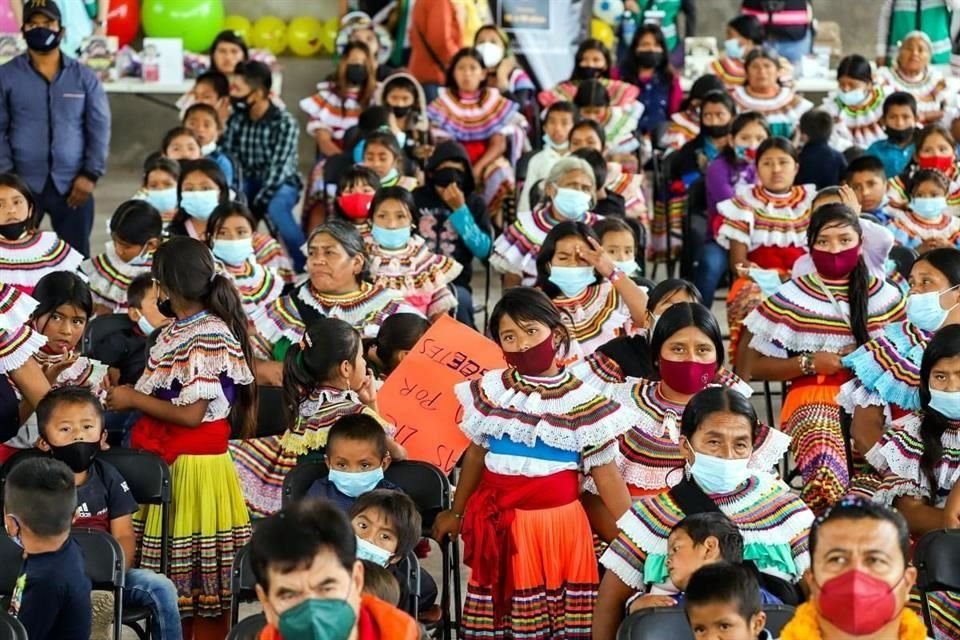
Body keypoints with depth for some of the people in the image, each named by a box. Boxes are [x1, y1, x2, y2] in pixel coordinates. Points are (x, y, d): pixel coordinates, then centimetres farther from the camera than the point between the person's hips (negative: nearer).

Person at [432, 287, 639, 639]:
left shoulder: (582, 401, -5)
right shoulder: (489, 391, 2)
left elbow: (606, 474, -1)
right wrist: (456, 513, 26)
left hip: (558, 523, -2)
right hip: (499, 522, 2)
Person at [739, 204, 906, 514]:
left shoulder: (886, 297, 11)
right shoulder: (790, 299, 4)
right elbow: (749, 366, 3)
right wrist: (811, 363, -7)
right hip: (813, 400, -2)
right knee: (826, 463, -37)